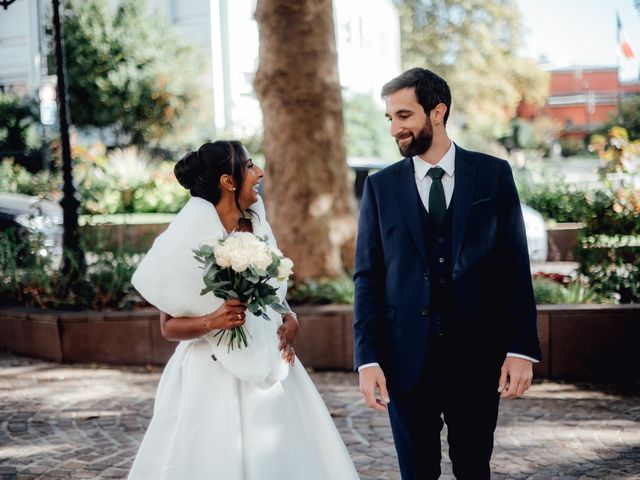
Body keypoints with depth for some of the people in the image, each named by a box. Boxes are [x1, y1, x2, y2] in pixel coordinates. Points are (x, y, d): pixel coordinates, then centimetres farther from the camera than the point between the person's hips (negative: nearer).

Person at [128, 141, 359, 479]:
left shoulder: (258, 229, 7)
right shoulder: (189, 238, -10)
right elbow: (169, 327, -7)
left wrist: (291, 320, 0)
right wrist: (211, 322, -24)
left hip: (269, 374, 6)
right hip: (213, 381, -5)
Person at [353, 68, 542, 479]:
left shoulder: (493, 174, 2)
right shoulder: (381, 186, 4)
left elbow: (515, 268, 1)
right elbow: (368, 278, 2)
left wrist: (522, 349, -6)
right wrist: (368, 358, -5)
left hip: (477, 353, 0)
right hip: (407, 356, 1)